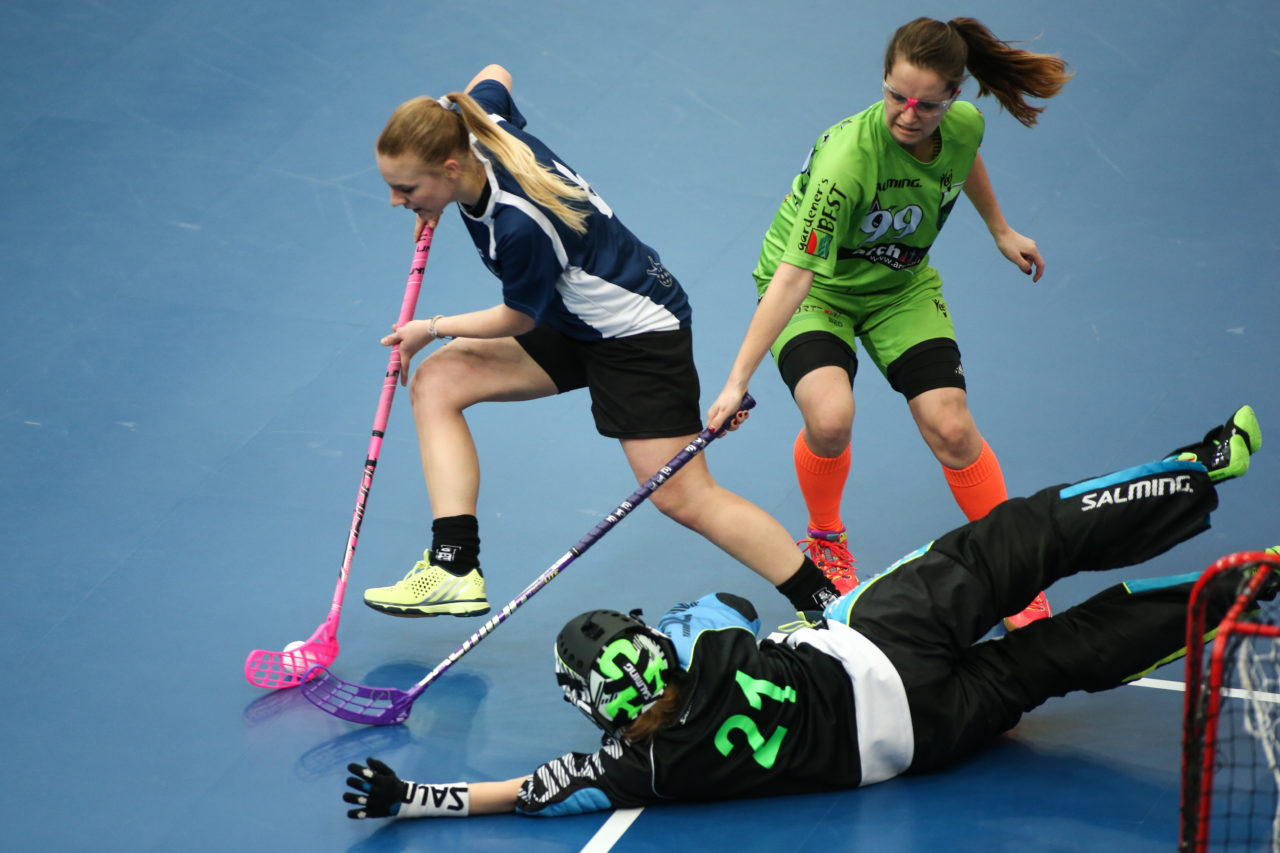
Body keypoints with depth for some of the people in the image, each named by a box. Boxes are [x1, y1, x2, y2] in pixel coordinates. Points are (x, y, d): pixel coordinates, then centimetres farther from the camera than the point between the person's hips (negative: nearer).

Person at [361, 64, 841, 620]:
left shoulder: (521, 225, -36)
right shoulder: (472, 122, -14)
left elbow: (520, 319, -17)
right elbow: (495, 75, 11)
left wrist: (433, 329, -1)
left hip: (637, 329, -9)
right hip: (573, 320, 10)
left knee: (683, 499, -9)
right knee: (437, 381, -1)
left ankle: (825, 603, 3)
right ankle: (455, 569, -6)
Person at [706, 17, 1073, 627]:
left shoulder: (964, 125, -19)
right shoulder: (845, 158, -37)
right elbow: (794, 277, -38)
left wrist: (1000, 231, 22)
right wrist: (738, 381, -42)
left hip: (901, 285, 4)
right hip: (814, 285, -4)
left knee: (950, 428, -11)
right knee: (829, 416, -28)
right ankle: (825, 541, 4)